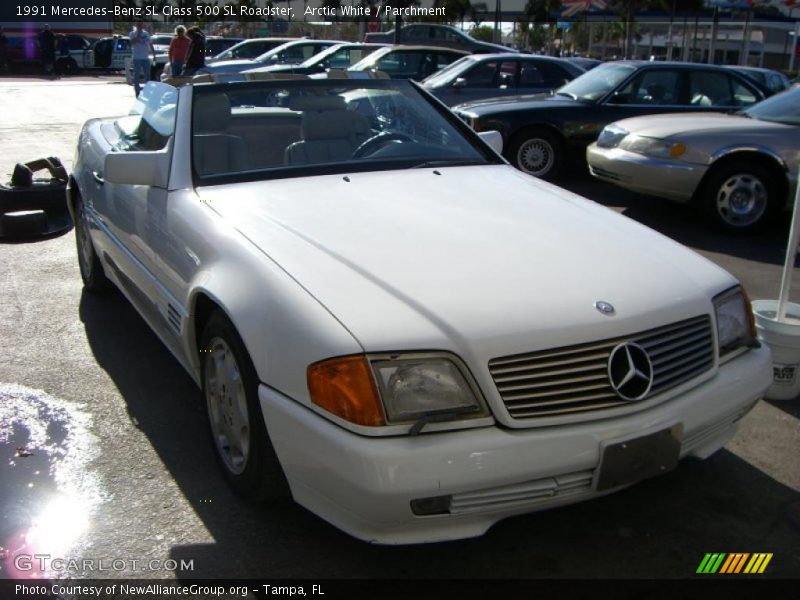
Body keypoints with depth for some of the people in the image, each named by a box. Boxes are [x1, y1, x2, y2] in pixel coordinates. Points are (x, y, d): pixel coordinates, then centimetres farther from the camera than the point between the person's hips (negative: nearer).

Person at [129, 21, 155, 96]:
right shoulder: (133, 33, -2)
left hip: (146, 58, 4)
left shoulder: (146, 33, 11)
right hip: (137, 58, -4)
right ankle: (137, 92, 1)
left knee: (147, 75, 10)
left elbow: (150, 45, 16)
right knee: (137, 75, -2)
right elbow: (132, 43, -17)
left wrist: (154, 55, 12)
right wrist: (138, 34, -19)